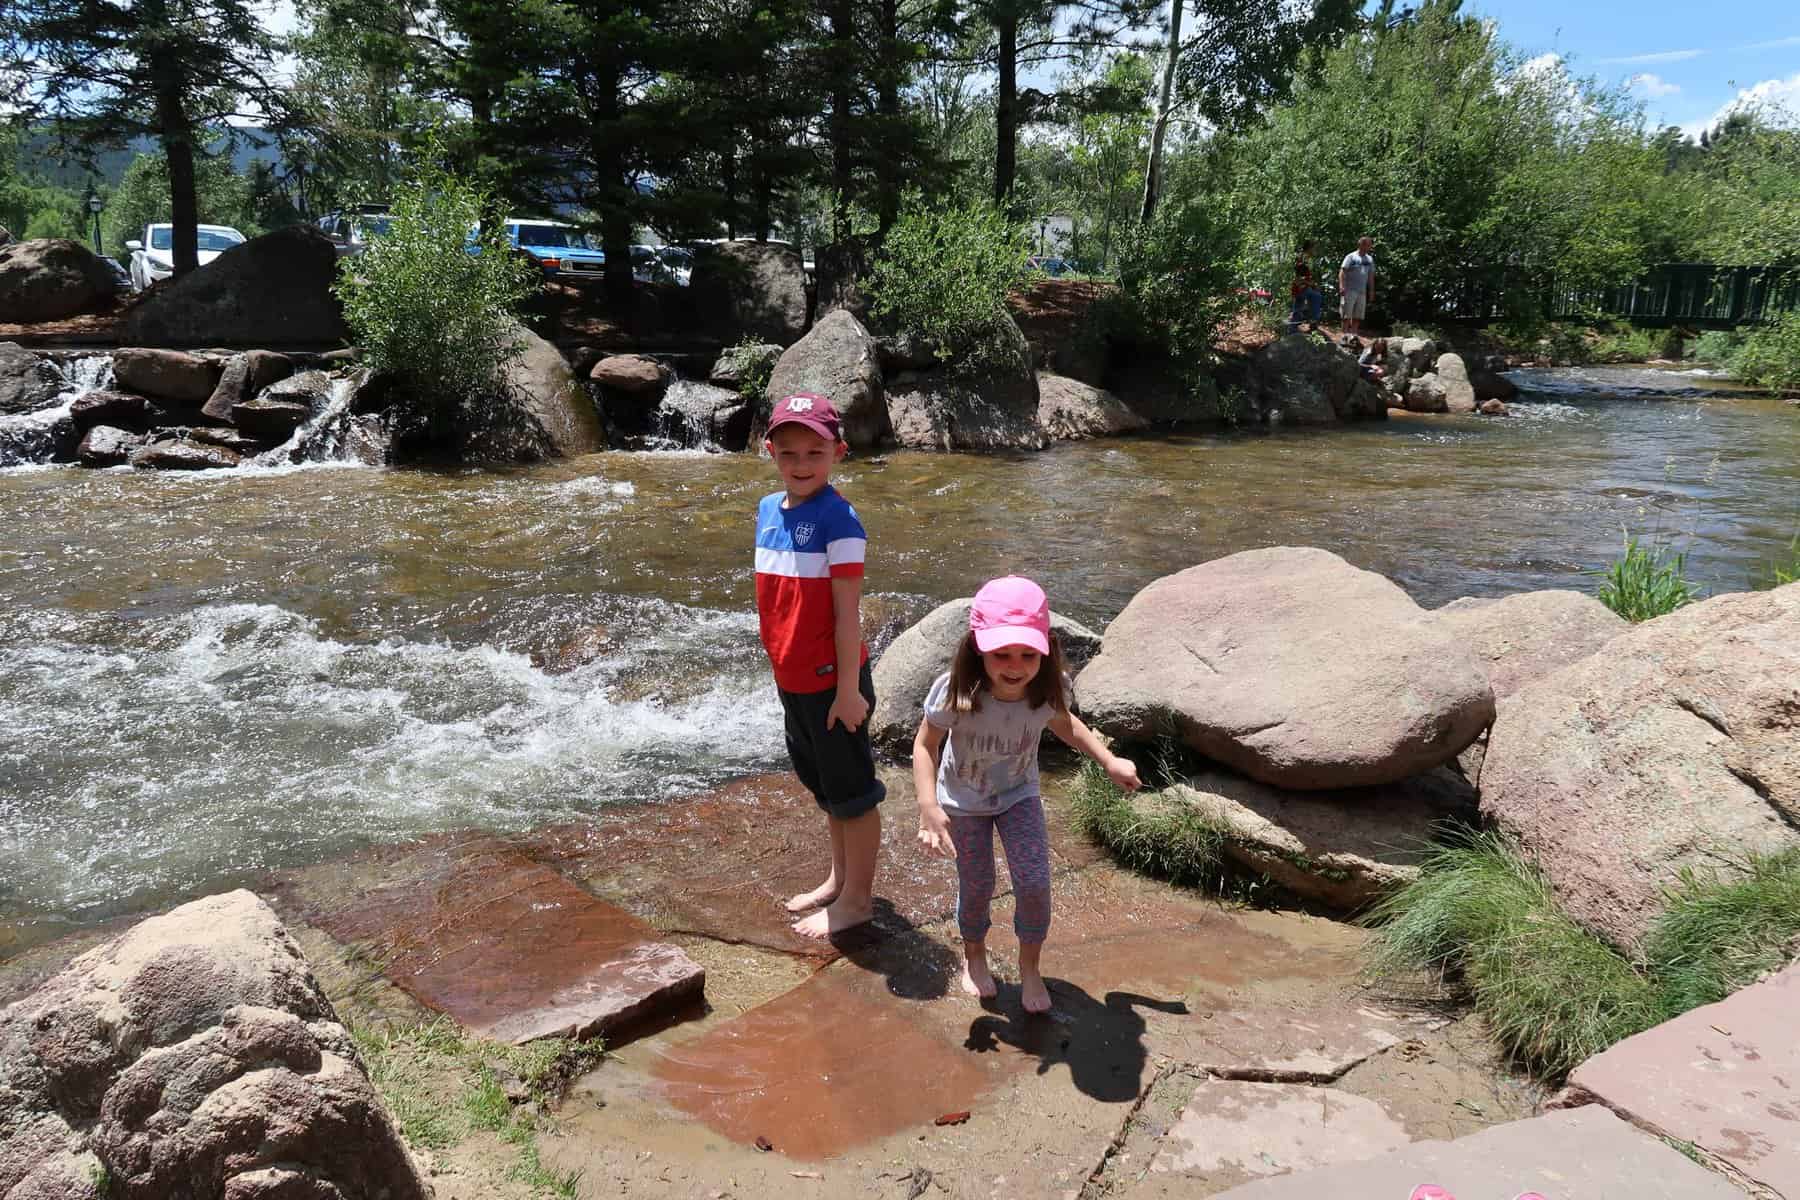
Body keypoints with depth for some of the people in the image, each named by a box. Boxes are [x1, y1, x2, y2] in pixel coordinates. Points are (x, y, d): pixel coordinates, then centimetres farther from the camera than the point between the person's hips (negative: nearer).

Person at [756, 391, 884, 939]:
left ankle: (857, 898, 25)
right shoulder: (768, 509, 4)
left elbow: (847, 612, -18)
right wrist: (779, 663, 15)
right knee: (823, 784, 23)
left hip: (831, 683, -8)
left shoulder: (837, 518, -18)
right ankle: (839, 878, 42)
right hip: (791, 680, 8)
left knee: (851, 791, 9)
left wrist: (848, 688, -17)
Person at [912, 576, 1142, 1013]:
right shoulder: (956, 691, -36)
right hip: (964, 801, -1)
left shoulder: (1048, 689, -27)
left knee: (1034, 883, -6)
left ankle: (1030, 967, 21)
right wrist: (929, 806, -30)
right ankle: (974, 956, 42)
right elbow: (925, 745, -20)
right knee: (976, 886, 10)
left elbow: (1064, 723, -1)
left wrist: (1109, 761, -5)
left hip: (1019, 795, 2)